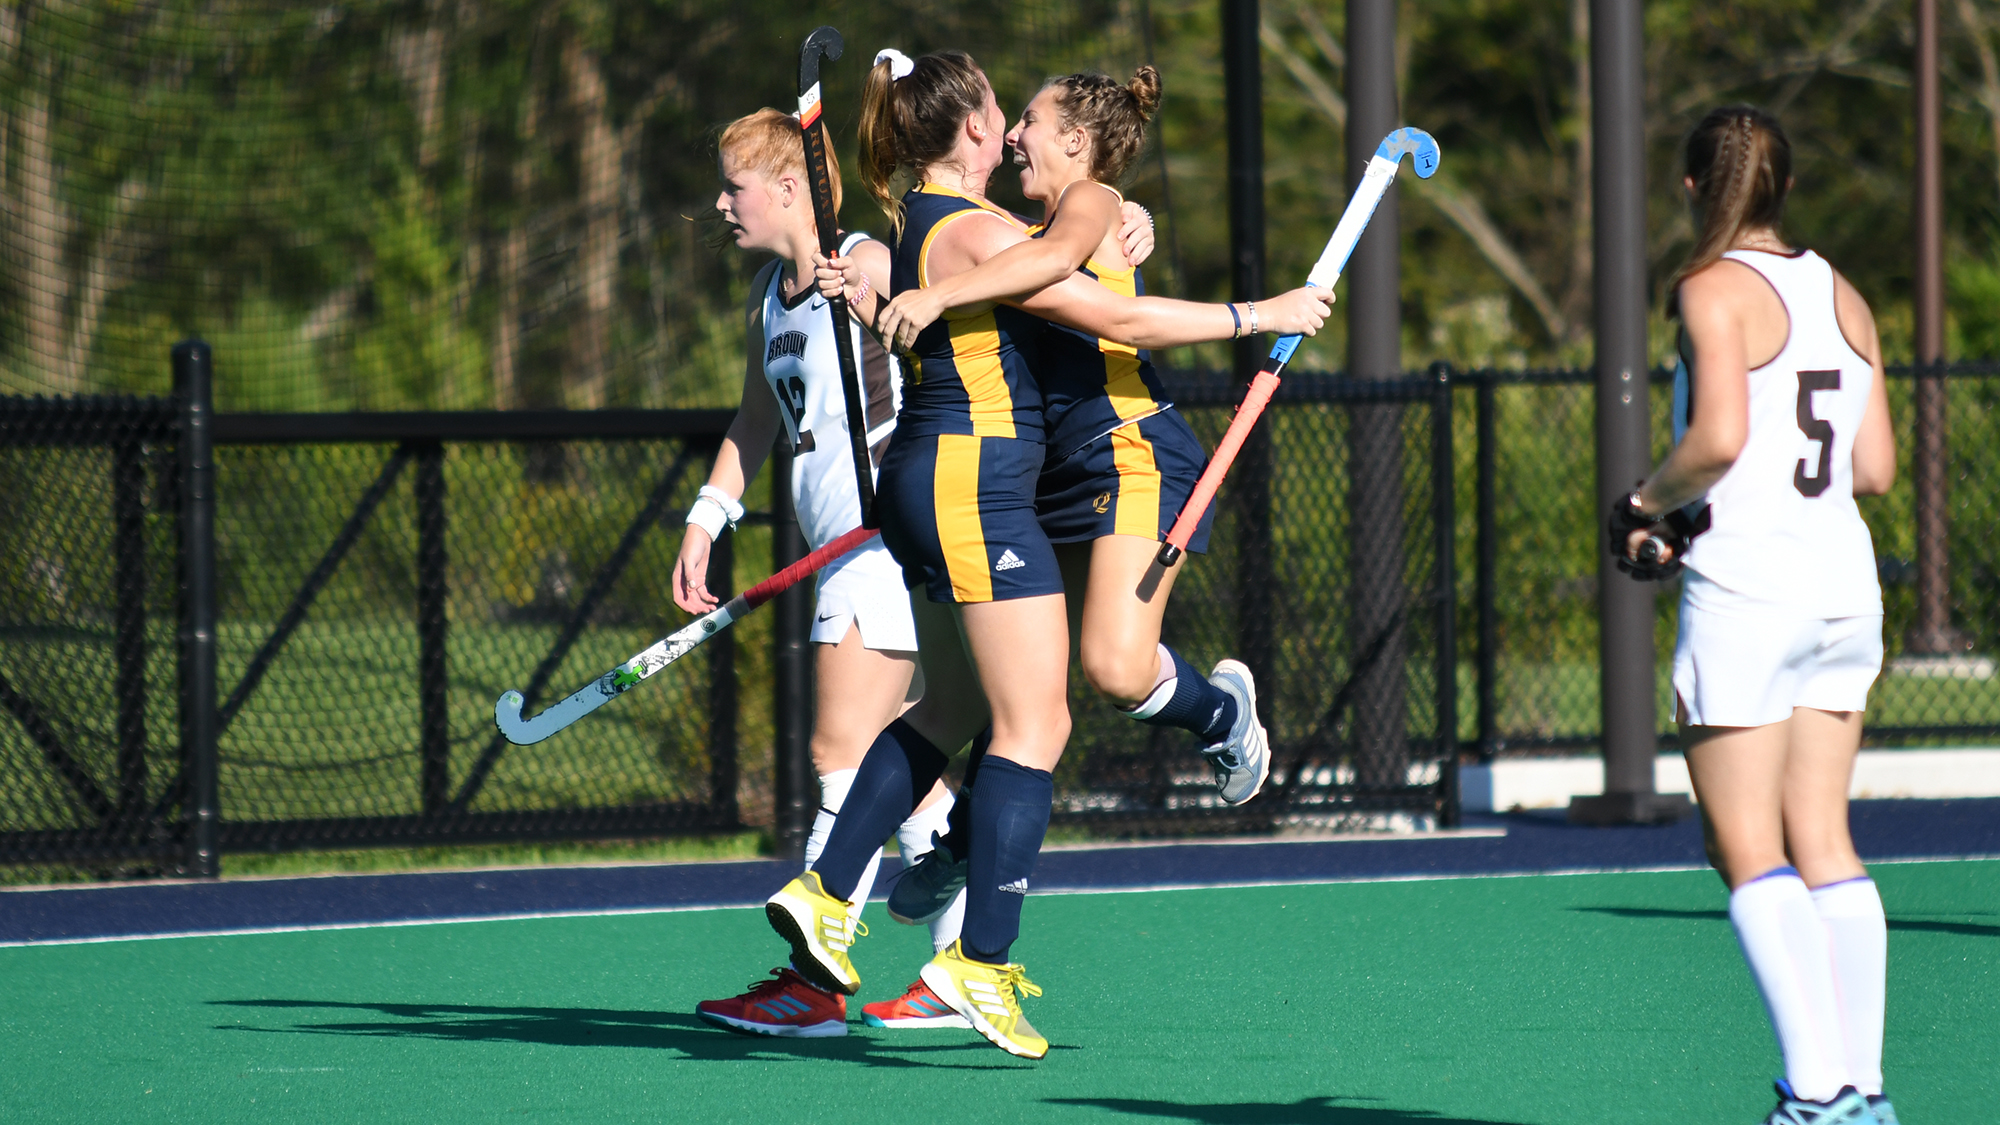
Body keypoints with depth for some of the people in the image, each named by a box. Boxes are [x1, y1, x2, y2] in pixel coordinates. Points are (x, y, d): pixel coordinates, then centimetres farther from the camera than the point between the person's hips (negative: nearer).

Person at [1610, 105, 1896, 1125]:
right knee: (1824, 846, 10)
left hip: (1743, 589, -7)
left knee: (1748, 855, -3)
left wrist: (1648, 501, -4)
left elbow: (1718, 436, -20)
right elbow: (1875, 468, 12)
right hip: (1843, 582, 7)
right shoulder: (1841, 296, 12)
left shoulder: (1717, 288, -8)